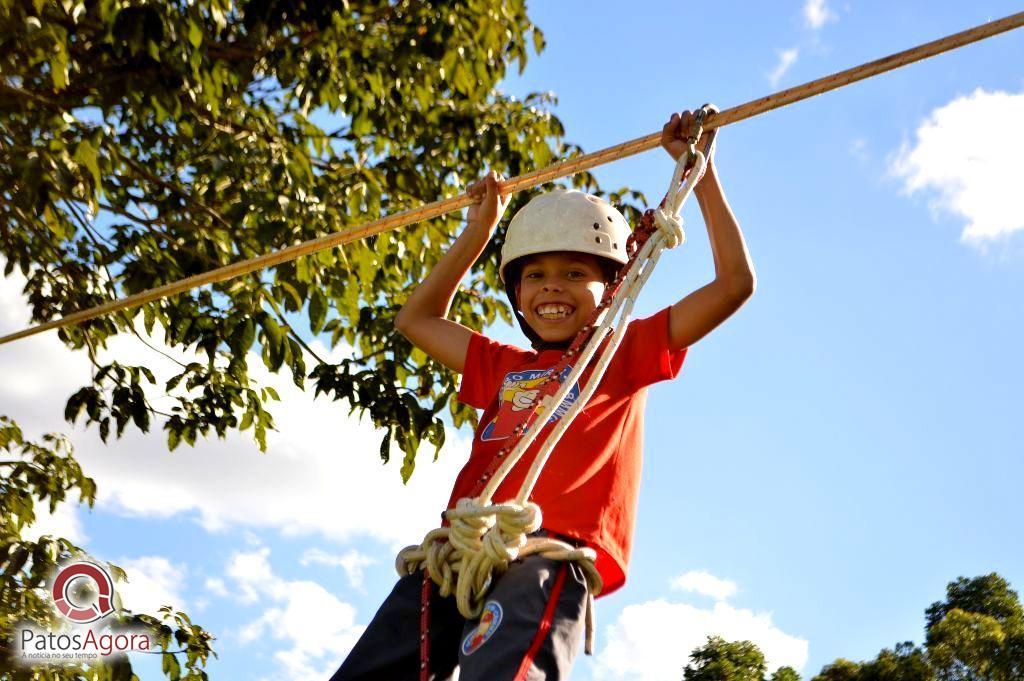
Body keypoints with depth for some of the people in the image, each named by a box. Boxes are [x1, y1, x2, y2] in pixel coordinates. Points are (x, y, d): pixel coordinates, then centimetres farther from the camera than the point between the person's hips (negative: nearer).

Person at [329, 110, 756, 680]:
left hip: (551, 553, -5)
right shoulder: (506, 367, 33)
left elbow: (735, 282, 15)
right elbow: (418, 319, 45)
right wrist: (480, 230, 43)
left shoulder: (625, 354, 20)